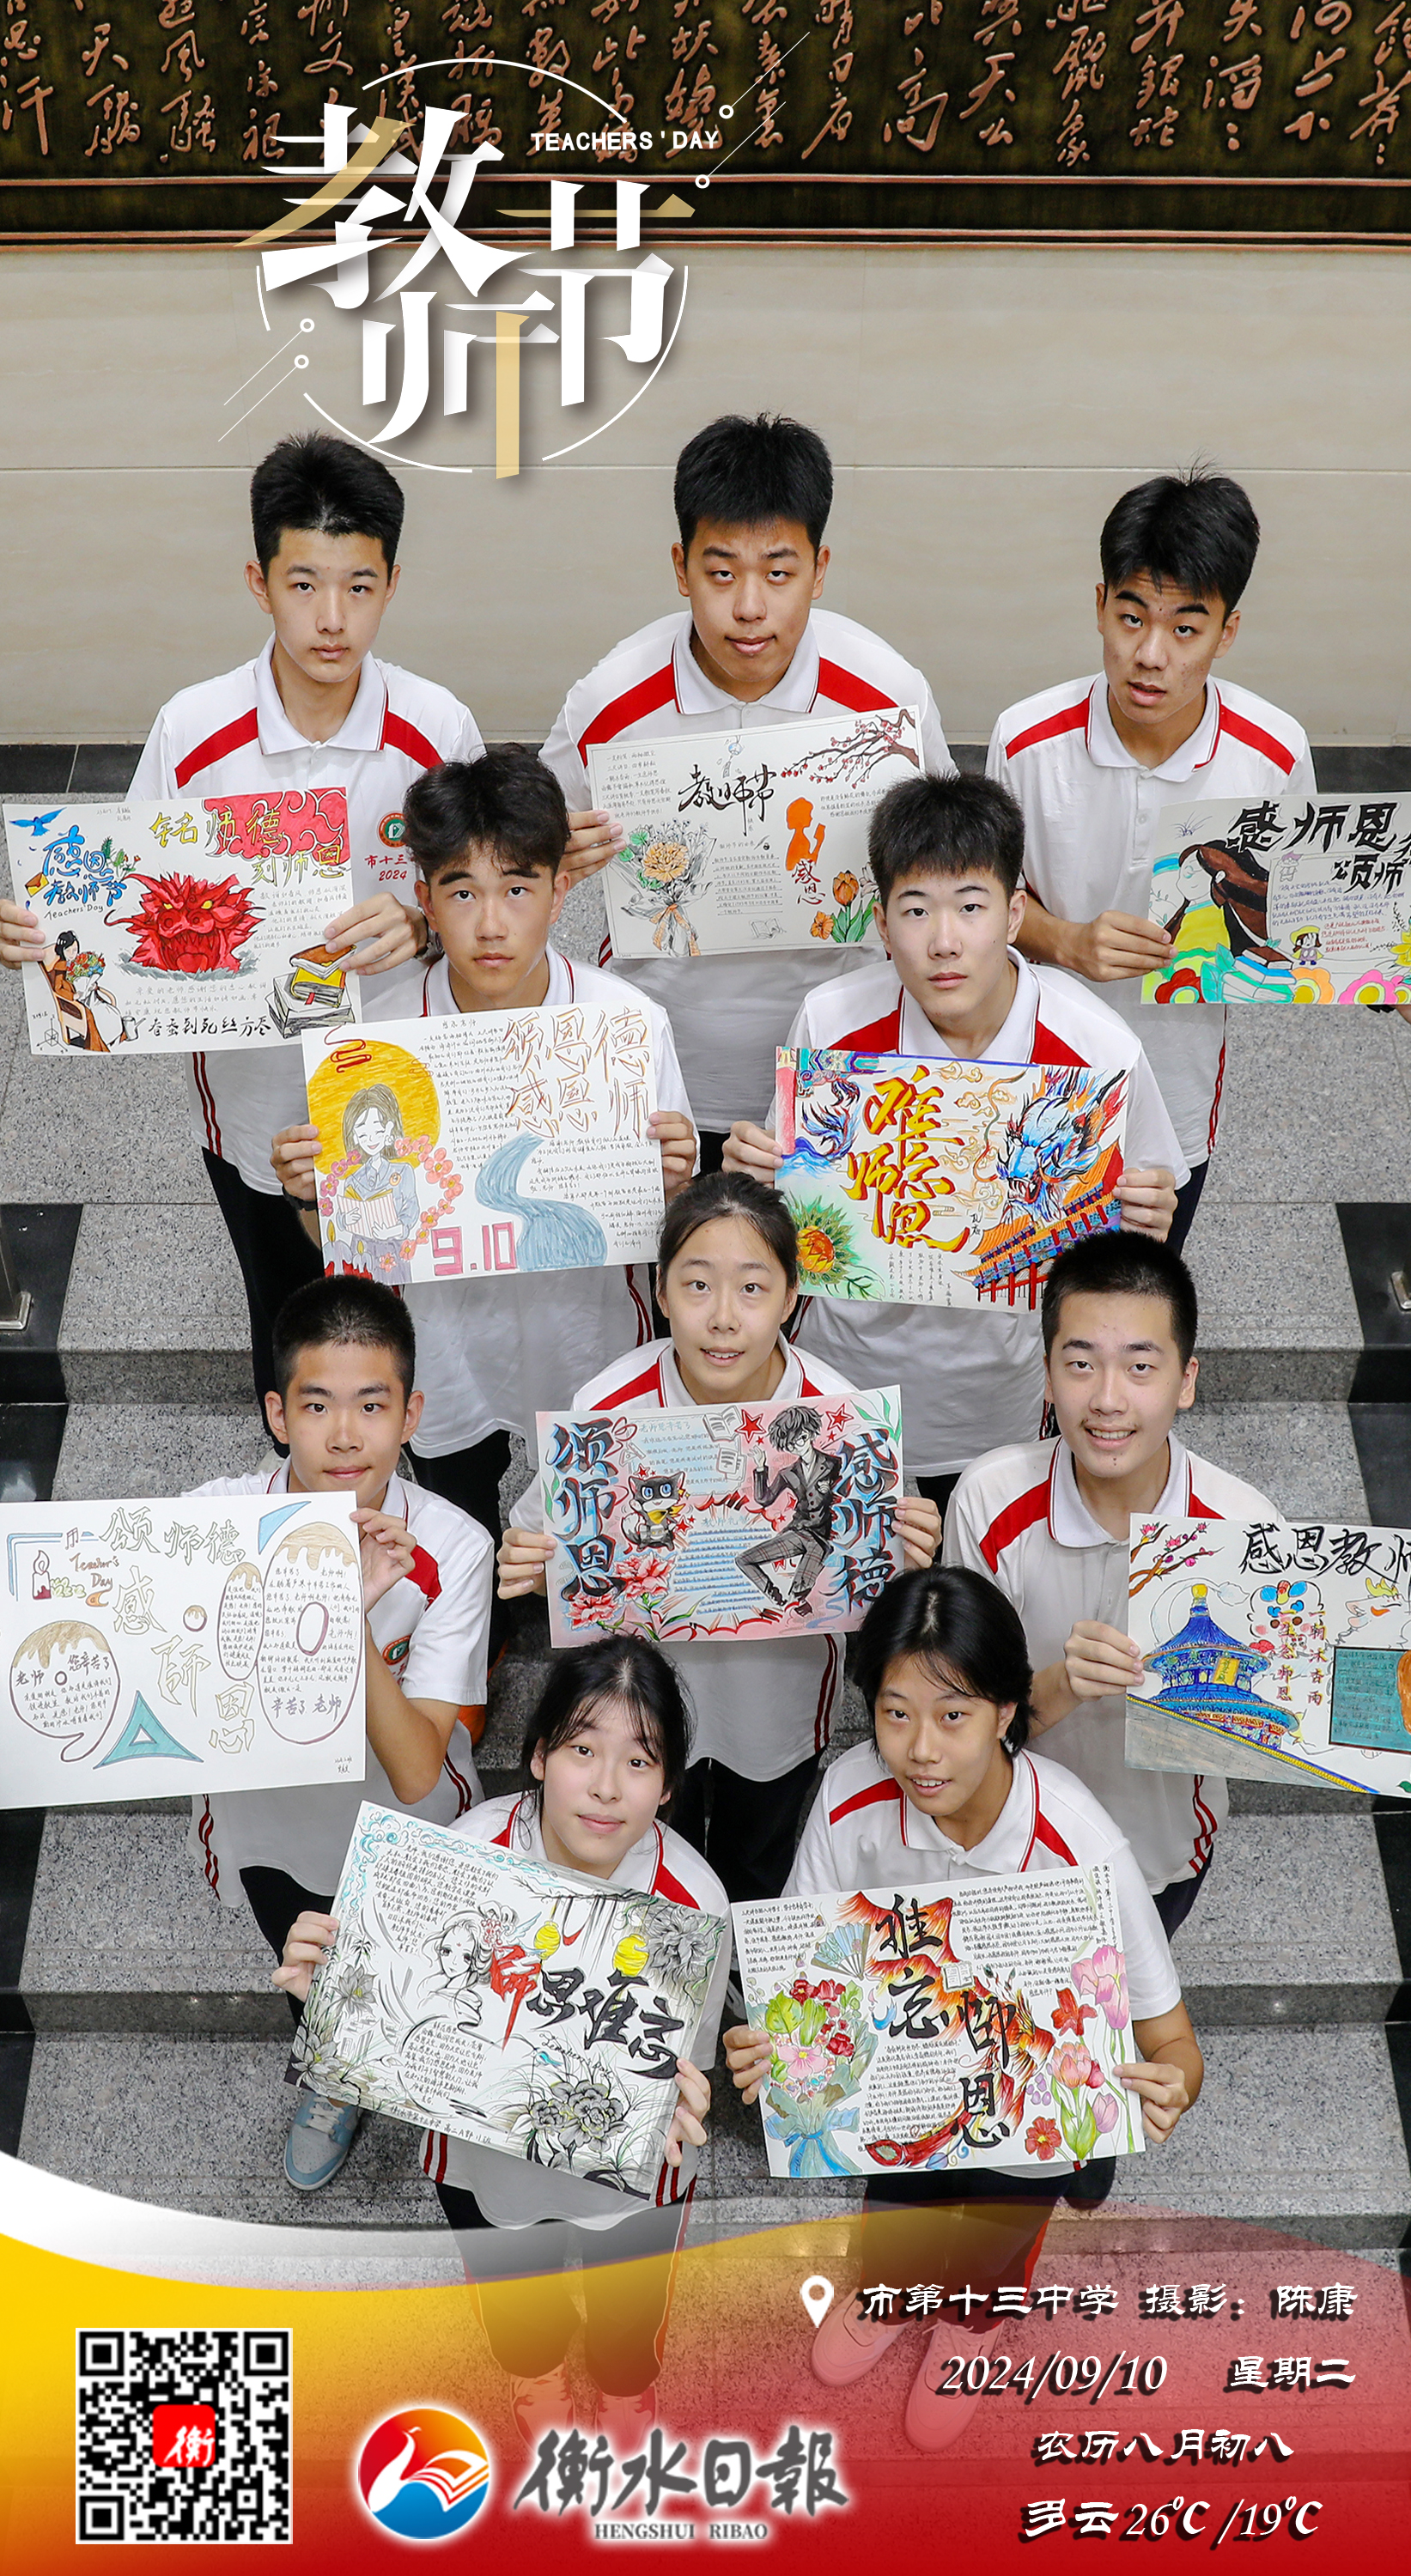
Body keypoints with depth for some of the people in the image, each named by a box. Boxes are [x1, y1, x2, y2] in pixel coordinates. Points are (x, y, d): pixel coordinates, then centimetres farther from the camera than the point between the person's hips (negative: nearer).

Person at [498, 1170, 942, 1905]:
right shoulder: (609, 1408, -25)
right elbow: (544, 1554, -12)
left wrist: (902, 1566, -35)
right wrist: (532, 1570, -34)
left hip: (779, 1704, 0)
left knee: (759, 1886, 28)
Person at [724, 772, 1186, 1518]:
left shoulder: (1100, 1051, -20)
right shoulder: (831, 1023, -16)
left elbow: (1126, 1227, -6)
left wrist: (1144, 1222, -29)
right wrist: (751, 1175, -24)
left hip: (1008, 1395, -1)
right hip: (853, 1366, 1)